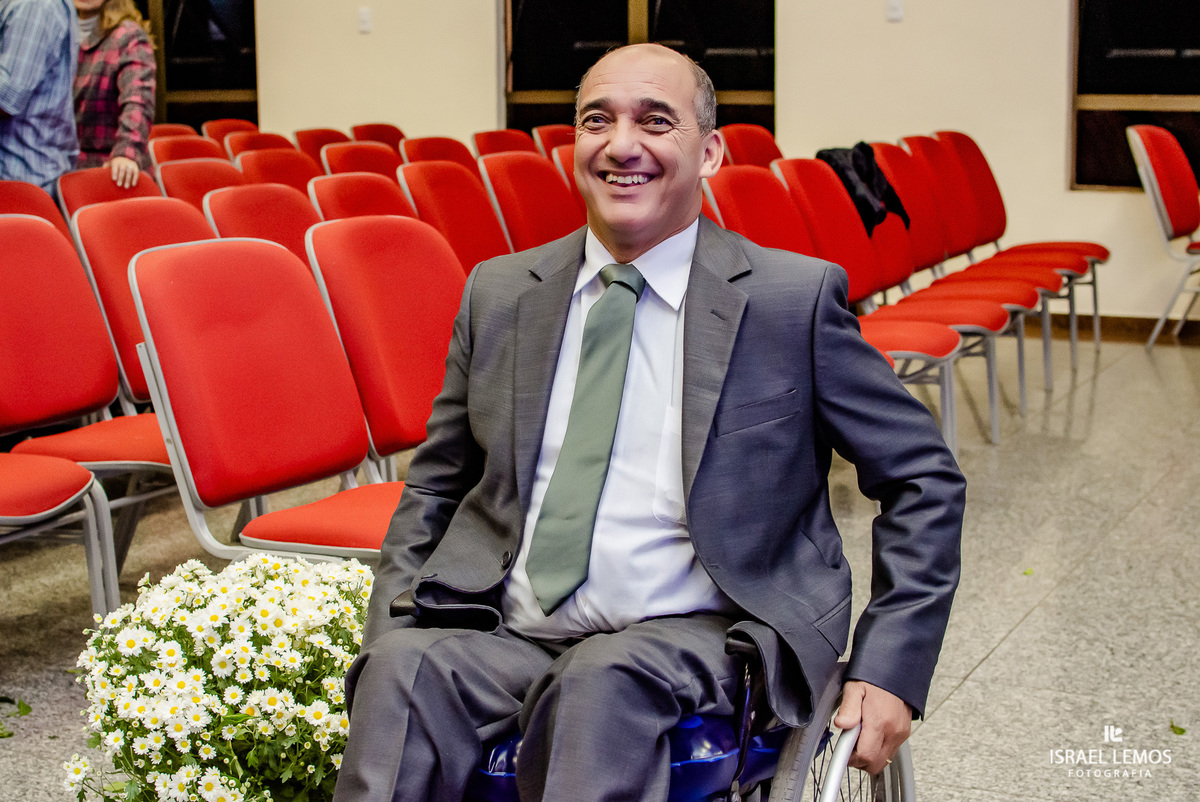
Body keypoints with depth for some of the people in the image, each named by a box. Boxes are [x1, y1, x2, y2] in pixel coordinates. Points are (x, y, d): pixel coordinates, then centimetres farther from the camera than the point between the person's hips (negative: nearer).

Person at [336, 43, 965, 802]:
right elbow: (433, 489, 20)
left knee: (603, 681, -35)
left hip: (692, 639, -2)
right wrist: (388, 638, 4)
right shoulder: (499, 293, 12)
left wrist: (889, 669, -3)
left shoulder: (794, 298, 1)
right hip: (506, 633, 3)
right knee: (404, 668, -29)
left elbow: (924, 478, 6)